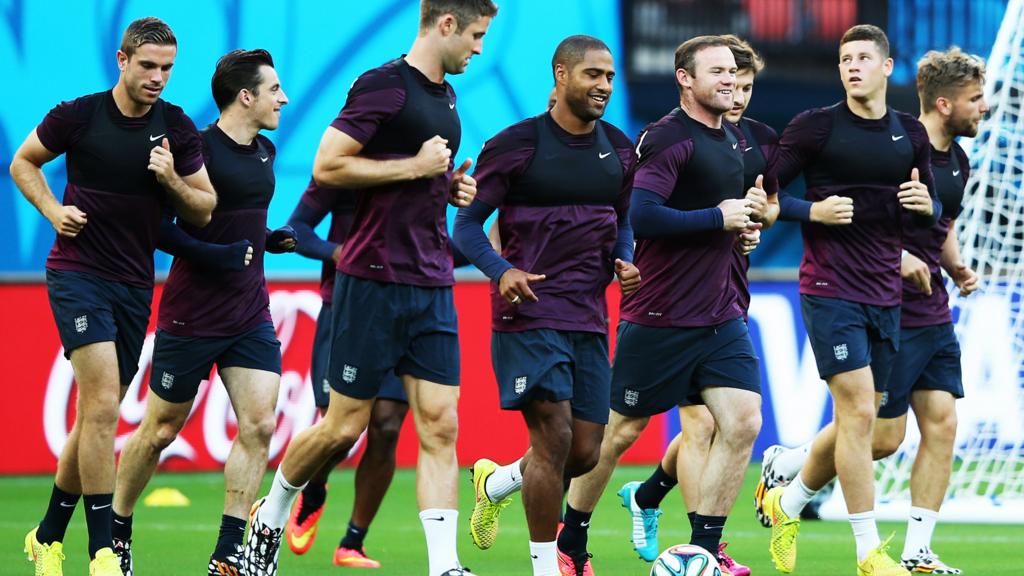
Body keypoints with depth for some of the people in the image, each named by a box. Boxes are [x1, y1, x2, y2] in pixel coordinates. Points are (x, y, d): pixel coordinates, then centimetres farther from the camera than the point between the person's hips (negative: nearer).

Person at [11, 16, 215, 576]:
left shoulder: (178, 129, 2)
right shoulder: (79, 115, -6)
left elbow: (204, 209, 6)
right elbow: (23, 161, 10)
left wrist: (172, 180, -13)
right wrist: (53, 210, -6)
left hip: (135, 285, 5)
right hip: (78, 273, -5)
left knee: (96, 417, 10)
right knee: (102, 404, -19)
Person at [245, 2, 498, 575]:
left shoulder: (445, 97, 16)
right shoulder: (384, 86, -12)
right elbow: (327, 167, -17)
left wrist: (451, 185, 10)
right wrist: (415, 167, -15)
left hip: (433, 286, 7)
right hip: (374, 283, -7)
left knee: (440, 425, -3)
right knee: (345, 426, 0)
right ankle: (270, 518, 24)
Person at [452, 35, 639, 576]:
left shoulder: (619, 150, 10)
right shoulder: (516, 145, -7)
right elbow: (468, 224, -3)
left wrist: (624, 262, 2)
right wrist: (501, 270, -21)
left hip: (589, 317, 6)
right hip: (529, 312, -6)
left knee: (585, 453, 5)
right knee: (554, 437, -15)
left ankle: (496, 482, 35)